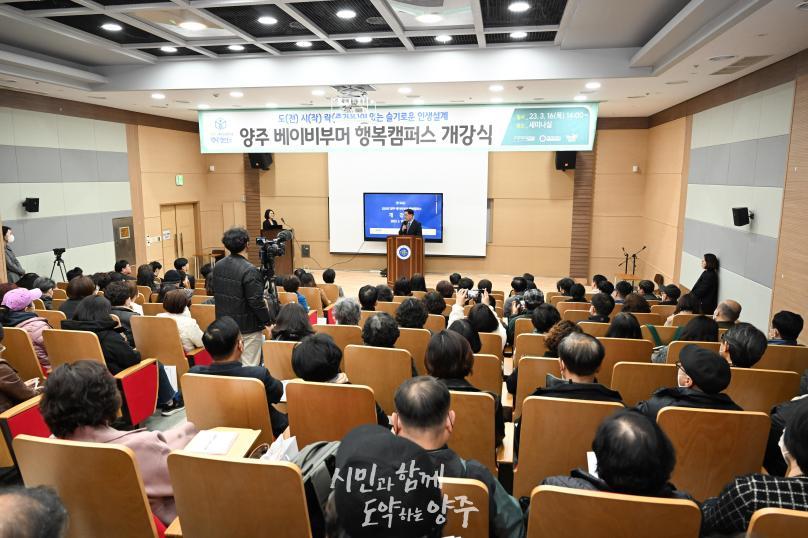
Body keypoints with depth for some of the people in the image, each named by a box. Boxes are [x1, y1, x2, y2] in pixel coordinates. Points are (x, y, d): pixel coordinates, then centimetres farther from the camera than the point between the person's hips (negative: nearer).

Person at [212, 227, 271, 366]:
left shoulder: (217, 266, 2)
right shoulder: (249, 270, -22)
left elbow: (217, 293, 13)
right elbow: (256, 301, -22)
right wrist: (267, 320, -7)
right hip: (247, 326, -8)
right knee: (249, 367, 0)